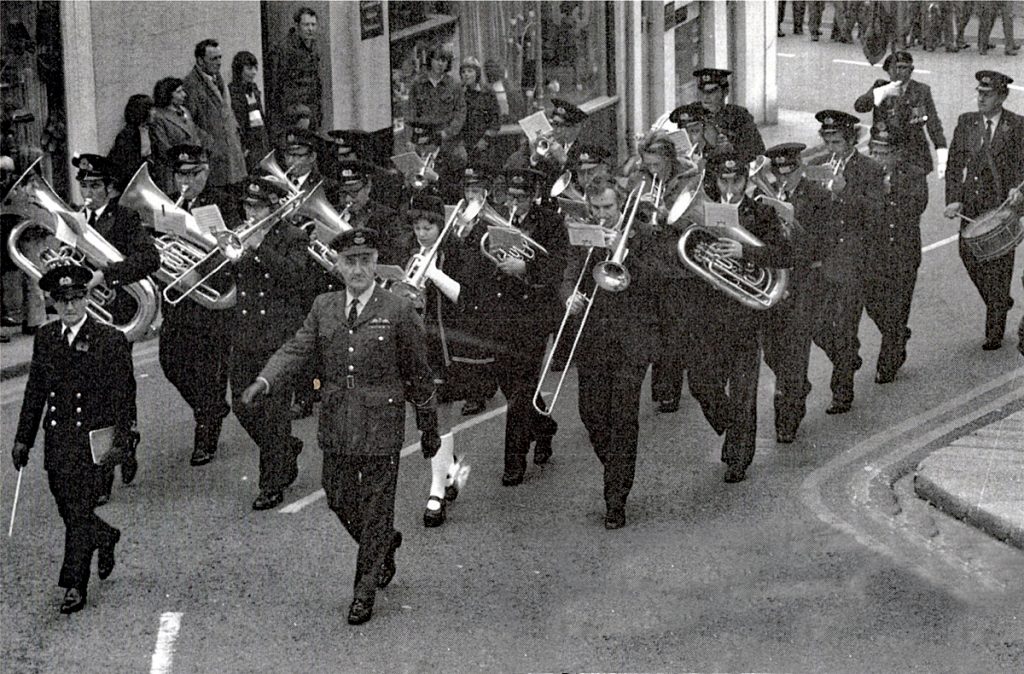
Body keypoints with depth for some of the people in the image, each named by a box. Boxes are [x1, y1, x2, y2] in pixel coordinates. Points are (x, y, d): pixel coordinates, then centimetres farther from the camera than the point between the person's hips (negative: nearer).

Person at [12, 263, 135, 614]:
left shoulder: (110, 340, -6)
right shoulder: (45, 337, 9)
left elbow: (123, 396, -5)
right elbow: (35, 390, 14)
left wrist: (121, 441, -11)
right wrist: (23, 438, 11)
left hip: (92, 439, -5)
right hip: (56, 438, 5)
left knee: (79, 511, -7)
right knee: (67, 510, 12)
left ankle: (75, 586, 0)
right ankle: (106, 538, 42)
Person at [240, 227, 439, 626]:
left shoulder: (398, 312, -5)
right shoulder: (323, 309, 5)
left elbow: (419, 374, 1)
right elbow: (296, 350, -5)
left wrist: (429, 428, 5)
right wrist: (264, 381, -25)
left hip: (381, 428, -4)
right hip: (336, 428, 4)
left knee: (375, 509, 2)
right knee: (340, 500, 14)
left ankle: (364, 593, 13)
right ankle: (386, 545, 42)